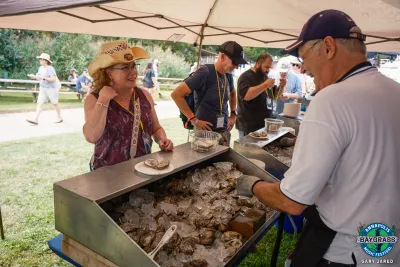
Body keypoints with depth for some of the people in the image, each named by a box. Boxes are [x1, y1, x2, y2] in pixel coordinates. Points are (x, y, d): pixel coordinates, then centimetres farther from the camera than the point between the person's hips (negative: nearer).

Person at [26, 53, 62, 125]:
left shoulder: (50, 69, -16)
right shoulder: (41, 68, 8)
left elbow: (54, 79, -23)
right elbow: (39, 77, 18)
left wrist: (44, 78, -29)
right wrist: (34, 77, -1)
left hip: (51, 88, -7)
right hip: (43, 89, 7)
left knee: (55, 103, 7)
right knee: (39, 102, -4)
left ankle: (59, 118, 25)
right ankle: (35, 119, -9)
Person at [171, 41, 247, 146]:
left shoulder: (228, 75, 5)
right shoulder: (205, 72, -17)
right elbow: (176, 94, -19)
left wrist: (233, 114, 14)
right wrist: (194, 120, -19)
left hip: (224, 132, 7)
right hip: (205, 132, -7)